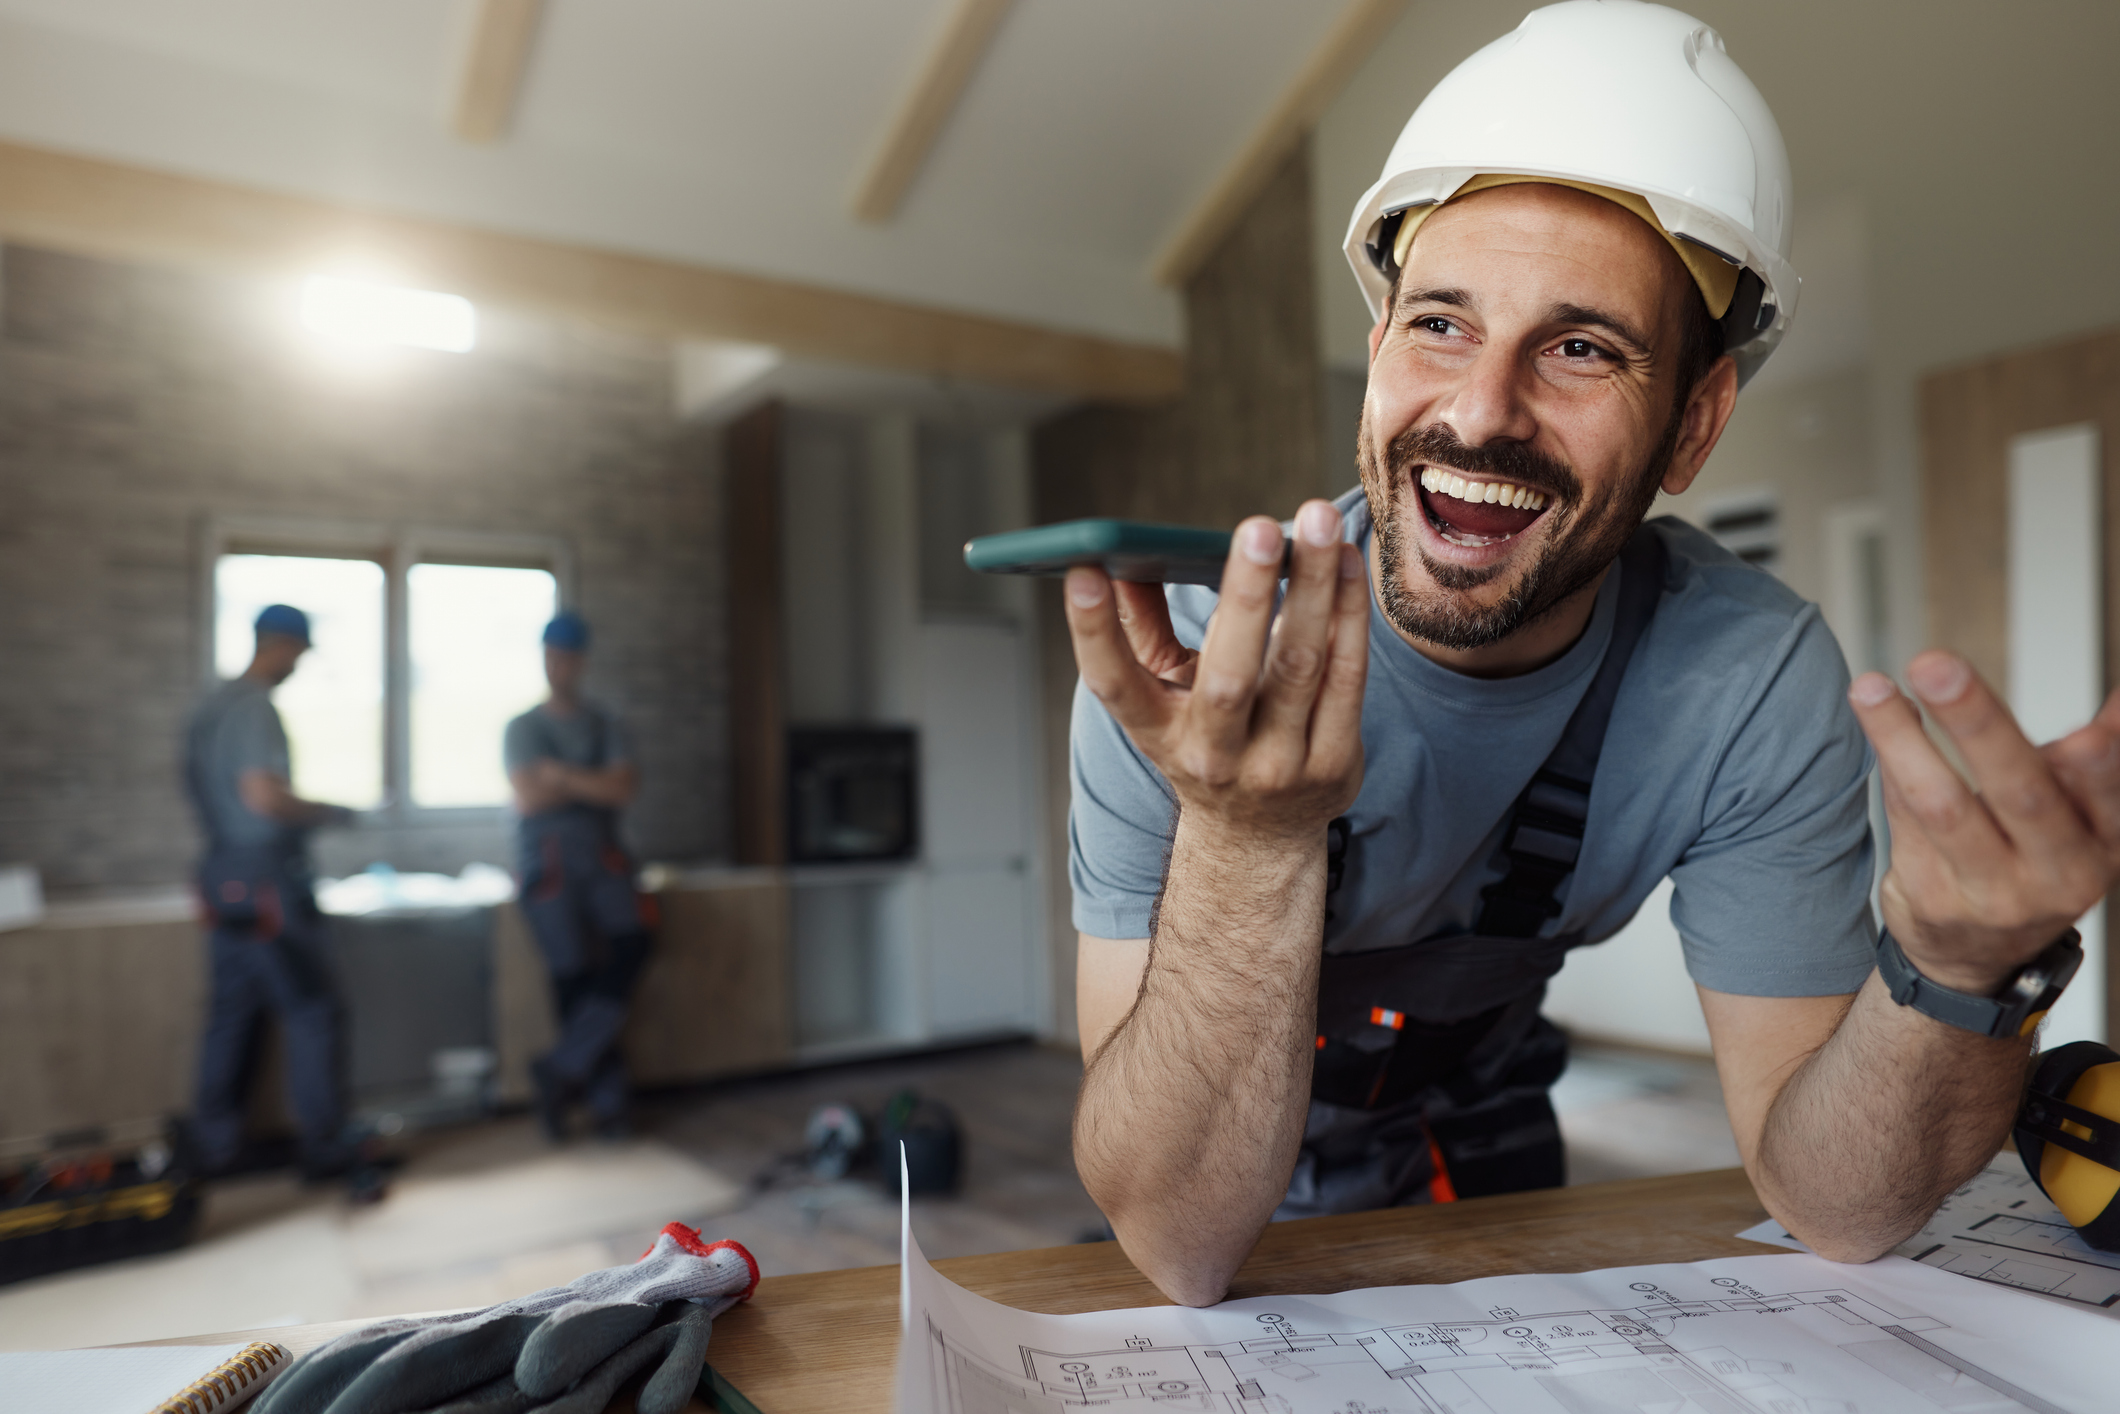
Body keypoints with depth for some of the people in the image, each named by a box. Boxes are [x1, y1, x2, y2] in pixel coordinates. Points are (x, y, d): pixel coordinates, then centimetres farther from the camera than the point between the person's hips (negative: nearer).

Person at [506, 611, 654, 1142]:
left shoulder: (606, 725, 15)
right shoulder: (523, 728, 11)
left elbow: (624, 789, -1)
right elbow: (529, 799, -4)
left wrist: (563, 777, -3)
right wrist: (595, 786, 1)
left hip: (602, 855, 2)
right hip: (547, 859, -1)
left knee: (630, 944, -22)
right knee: (573, 972, -10)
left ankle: (562, 1068, -13)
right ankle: (607, 1098, 1)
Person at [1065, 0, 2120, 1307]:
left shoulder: (1759, 681, -19)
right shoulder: (1184, 660, -28)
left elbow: (1831, 1205, -15)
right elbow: (1181, 1249, -30)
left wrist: (1967, 967, -34)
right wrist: (1244, 842, -45)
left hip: (1480, 1120, 1)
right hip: (1226, 1169, -1)